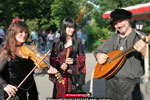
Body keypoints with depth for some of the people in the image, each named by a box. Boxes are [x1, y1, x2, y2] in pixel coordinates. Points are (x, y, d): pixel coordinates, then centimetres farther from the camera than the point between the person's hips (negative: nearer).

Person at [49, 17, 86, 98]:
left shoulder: (77, 41, 5)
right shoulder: (57, 42, 5)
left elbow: (82, 58, 7)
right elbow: (52, 58, 6)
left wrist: (74, 60, -11)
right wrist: (60, 64, -11)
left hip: (74, 74, 0)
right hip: (60, 74, 0)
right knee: (60, 95, 0)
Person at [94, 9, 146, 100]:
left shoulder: (140, 37, -7)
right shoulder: (113, 39, 10)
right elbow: (99, 51, 19)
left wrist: (144, 51, -37)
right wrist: (99, 56, -4)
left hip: (130, 83, -5)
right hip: (111, 82, 5)